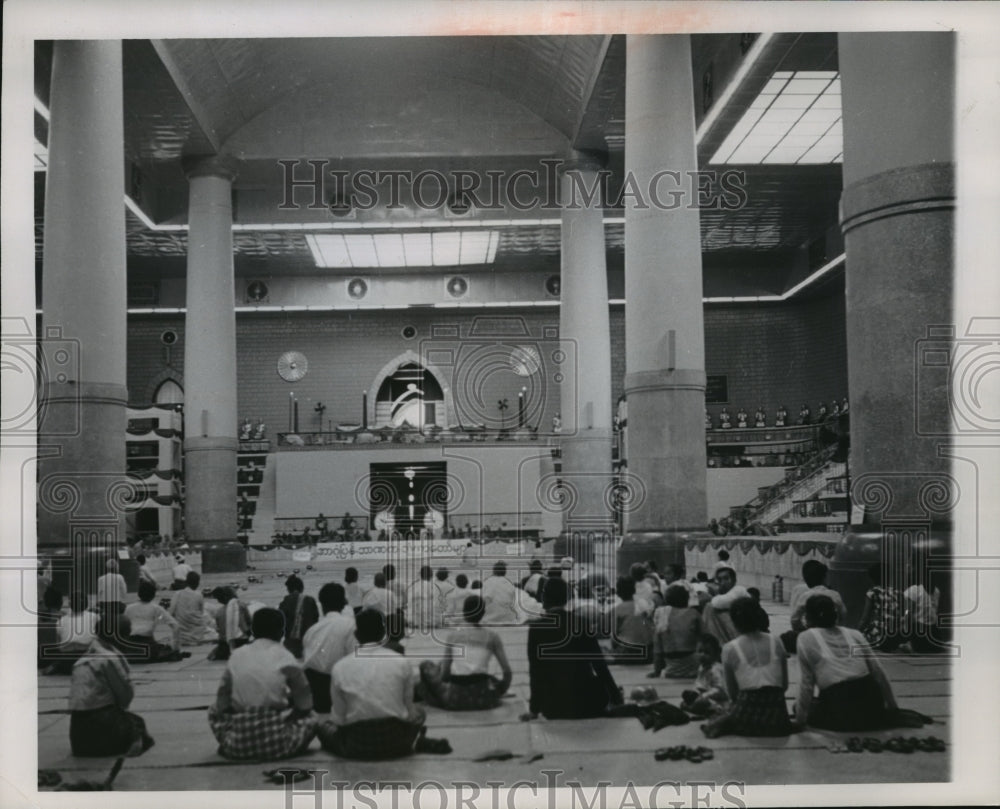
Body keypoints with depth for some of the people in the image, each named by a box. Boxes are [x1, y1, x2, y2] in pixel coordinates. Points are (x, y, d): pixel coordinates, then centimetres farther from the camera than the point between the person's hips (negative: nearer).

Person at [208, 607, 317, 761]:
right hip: (277, 745, -2)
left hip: (239, 746, 2)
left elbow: (222, 705, 4)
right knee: (310, 717, 25)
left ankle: (229, 744, 17)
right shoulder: (285, 657, -3)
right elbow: (305, 705, -1)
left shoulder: (237, 655, 4)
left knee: (215, 710, 29)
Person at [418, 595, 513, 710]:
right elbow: (507, 671, 2)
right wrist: (500, 691, 19)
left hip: (455, 700, 0)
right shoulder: (491, 636, 4)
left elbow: (445, 671, 4)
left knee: (426, 665, 22)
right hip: (481, 698, 0)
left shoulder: (452, 635, 5)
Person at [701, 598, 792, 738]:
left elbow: (732, 692, 2)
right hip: (776, 715, 1)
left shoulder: (730, 649, -2)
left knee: (712, 723, 28)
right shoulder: (776, 642, 6)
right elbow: (785, 685, 9)